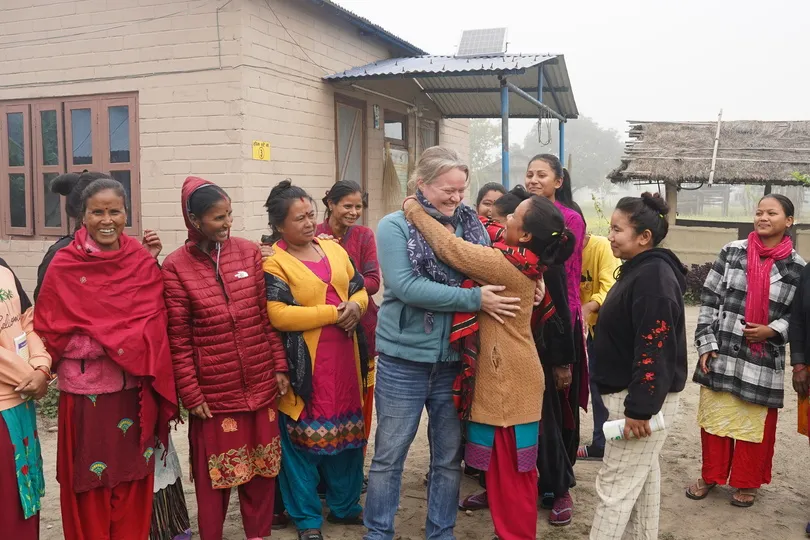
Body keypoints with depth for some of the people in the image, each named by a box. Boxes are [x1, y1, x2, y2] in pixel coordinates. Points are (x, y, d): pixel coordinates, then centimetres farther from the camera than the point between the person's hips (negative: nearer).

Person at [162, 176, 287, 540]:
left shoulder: (249, 252, 2)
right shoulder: (176, 266, -7)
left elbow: (267, 316, 6)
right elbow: (179, 339, -6)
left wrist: (279, 366, 4)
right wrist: (190, 394, -7)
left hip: (260, 384, 3)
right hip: (213, 391, -3)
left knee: (262, 467, 14)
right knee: (214, 473, 10)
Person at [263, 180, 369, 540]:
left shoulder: (333, 249, 11)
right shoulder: (273, 263, -9)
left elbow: (359, 290, 15)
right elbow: (279, 315, -21)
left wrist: (355, 306, -10)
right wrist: (334, 313, -17)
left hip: (344, 360, 6)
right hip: (303, 367, -6)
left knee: (347, 432, 14)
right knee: (303, 438, 3)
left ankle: (345, 505, 32)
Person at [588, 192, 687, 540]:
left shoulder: (653, 277, -21)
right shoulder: (639, 271, 12)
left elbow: (655, 349, -26)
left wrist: (640, 408, -25)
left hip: (642, 398, -10)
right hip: (635, 394, 10)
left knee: (615, 485, -3)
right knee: (642, 476, 19)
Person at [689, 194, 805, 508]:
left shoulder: (797, 267, -2)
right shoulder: (732, 252, -1)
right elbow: (709, 298, 0)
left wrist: (772, 330, -13)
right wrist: (706, 343, -5)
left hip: (764, 358, 0)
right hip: (722, 352, 1)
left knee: (754, 422, 11)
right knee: (715, 415, 11)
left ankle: (746, 482, 30)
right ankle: (711, 475, 29)